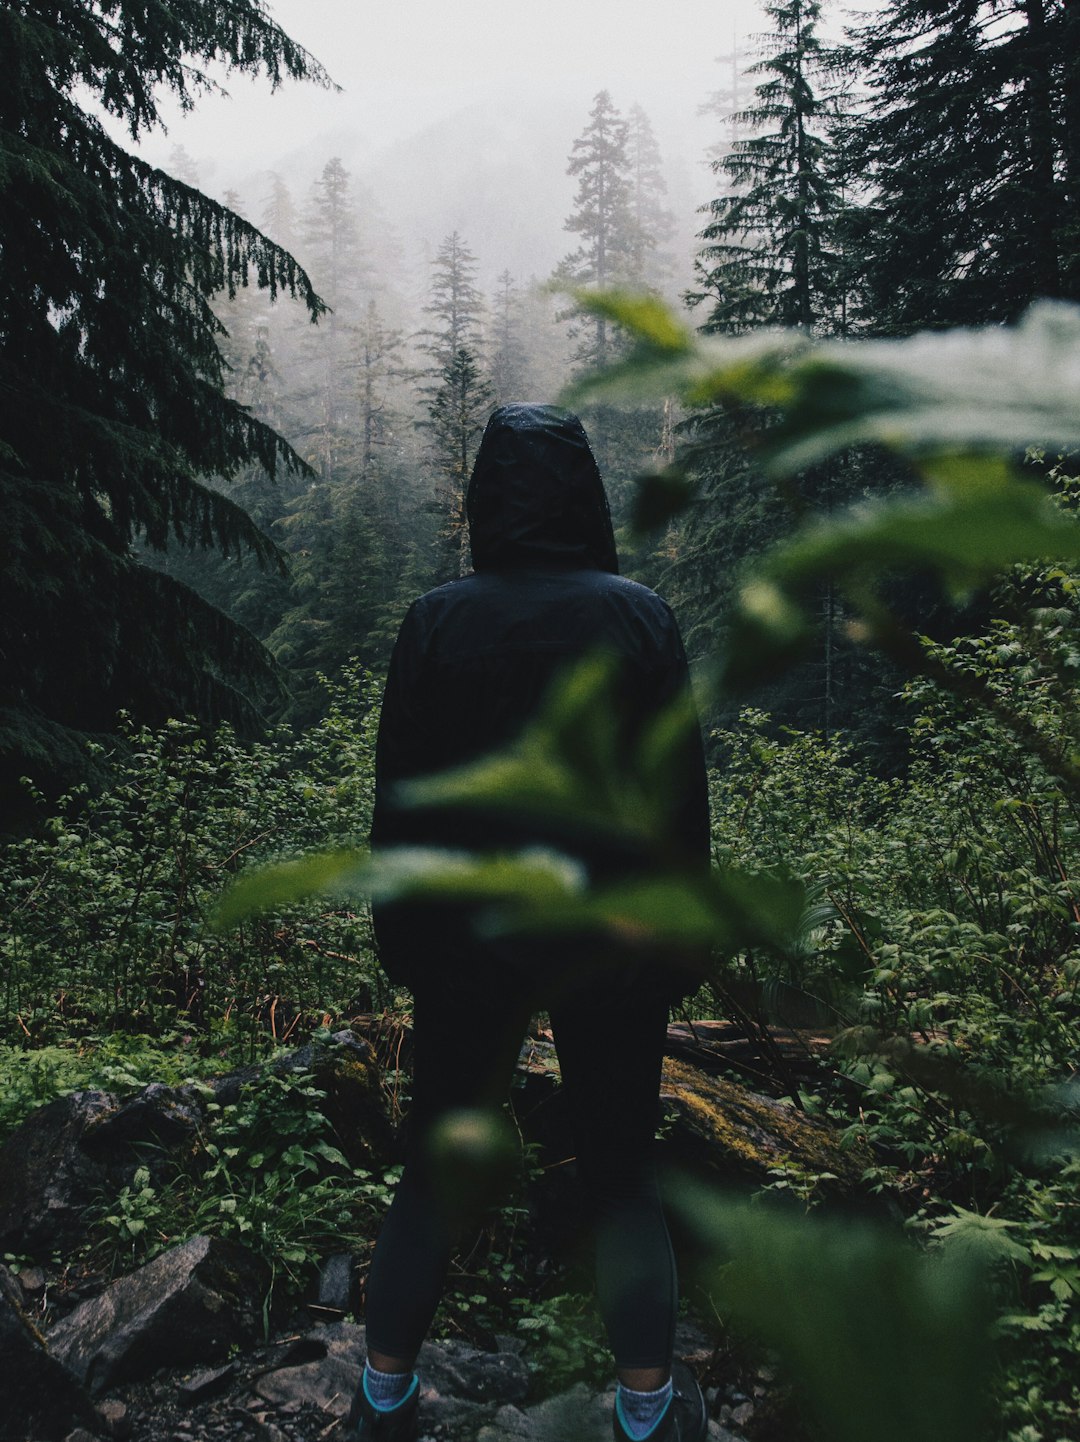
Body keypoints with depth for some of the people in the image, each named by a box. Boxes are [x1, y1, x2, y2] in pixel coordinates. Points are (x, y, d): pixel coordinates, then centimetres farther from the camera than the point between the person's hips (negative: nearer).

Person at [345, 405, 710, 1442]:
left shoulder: (437, 620, -6)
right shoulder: (638, 616, -7)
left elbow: (398, 791, -2)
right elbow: (684, 792, -5)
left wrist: (401, 935, 8)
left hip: (467, 937, 1)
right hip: (610, 944, 0)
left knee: (436, 1164, 16)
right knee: (622, 1173, 15)